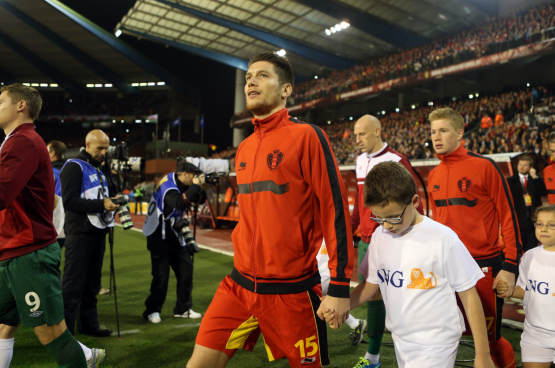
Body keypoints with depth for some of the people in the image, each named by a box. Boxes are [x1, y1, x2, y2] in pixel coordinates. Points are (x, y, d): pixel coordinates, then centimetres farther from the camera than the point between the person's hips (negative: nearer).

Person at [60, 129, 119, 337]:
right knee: (73, 282, -5)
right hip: (80, 233, -8)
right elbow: (69, 201, -19)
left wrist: (113, 201, 2)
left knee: (92, 281, 13)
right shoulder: (74, 167, -8)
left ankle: (88, 323, 23)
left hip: (98, 232, 8)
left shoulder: (100, 168, 18)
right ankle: (65, 329, 3)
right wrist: (101, 205, -24)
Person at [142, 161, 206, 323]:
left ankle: (183, 309, 17)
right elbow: (180, 203, -39)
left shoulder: (182, 185, 4)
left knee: (186, 271, 6)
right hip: (159, 239, -8)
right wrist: (195, 186, -31)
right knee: (161, 275, -8)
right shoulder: (167, 185, -21)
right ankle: (152, 310, 8)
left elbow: (199, 200, 10)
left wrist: (201, 188, -10)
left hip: (175, 237, 8)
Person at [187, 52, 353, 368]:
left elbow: (335, 210, -13)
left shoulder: (307, 136, -10)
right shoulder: (244, 148, 11)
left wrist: (340, 286, -15)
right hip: (240, 284, 6)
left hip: (292, 289, -5)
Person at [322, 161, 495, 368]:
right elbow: (371, 283, 10)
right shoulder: (379, 236, 0)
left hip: (435, 347, -5)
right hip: (401, 342, 5)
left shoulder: (442, 239, -15)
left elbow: (468, 295, -9)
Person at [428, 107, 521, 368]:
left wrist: (510, 266, -12)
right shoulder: (434, 175, 8)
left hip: (484, 265, -5)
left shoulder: (484, 166, -9)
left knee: (488, 336, 7)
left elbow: (508, 217, -8)